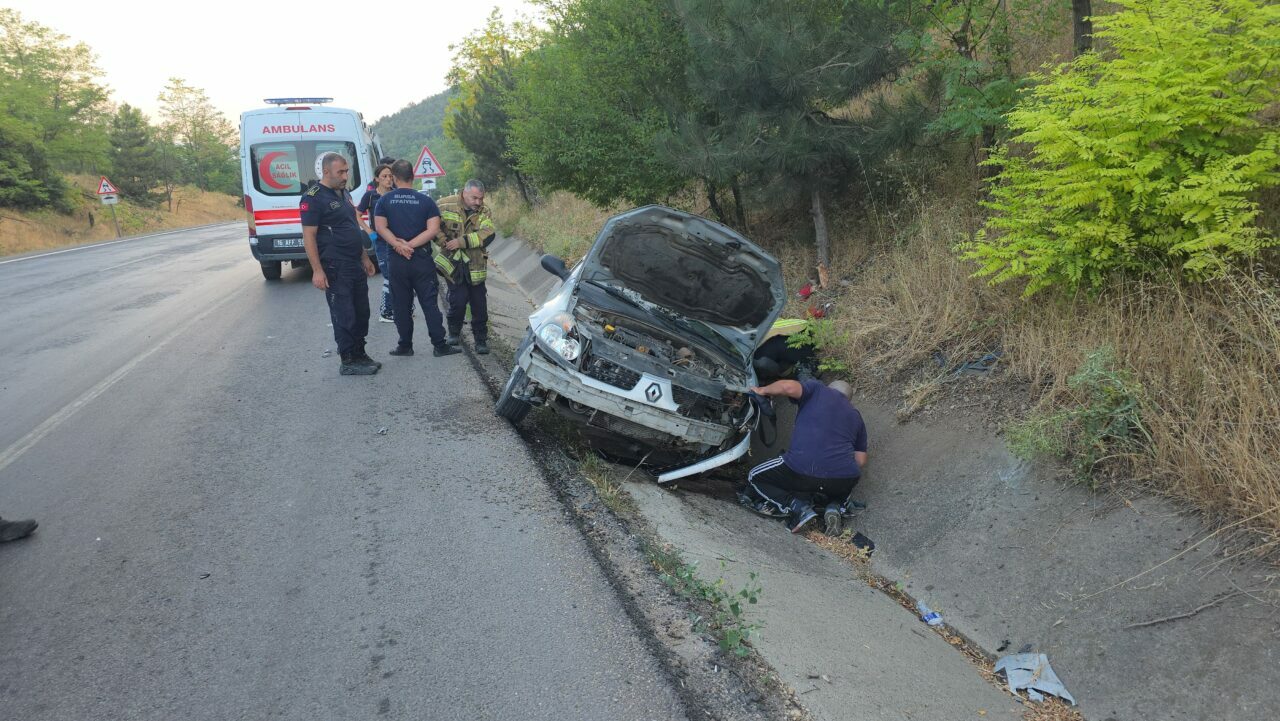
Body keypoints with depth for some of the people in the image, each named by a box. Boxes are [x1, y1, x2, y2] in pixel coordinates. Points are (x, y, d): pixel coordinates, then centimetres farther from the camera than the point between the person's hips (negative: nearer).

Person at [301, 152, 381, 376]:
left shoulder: (344, 194, 15)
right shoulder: (313, 198, -12)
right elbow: (309, 236, -15)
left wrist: (365, 258, 21)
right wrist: (317, 271, -20)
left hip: (356, 265, 9)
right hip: (335, 268, -9)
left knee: (361, 313, 14)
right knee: (344, 316, -3)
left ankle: (359, 355, 26)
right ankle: (348, 362, 5)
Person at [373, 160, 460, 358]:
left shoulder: (384, 201, 1)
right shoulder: (425, 201, 0)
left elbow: (380, 227, -9)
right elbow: (433, 229, -10)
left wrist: (399, 245, -14)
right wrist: (410, 245, -11)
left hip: (397, 261, 1)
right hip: (422, 259, 0)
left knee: (401, 305, 9)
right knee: (429, 303, 3)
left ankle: (405, 346, 15)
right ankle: (440, 346, 4)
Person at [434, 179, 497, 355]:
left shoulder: (484, 212, 2)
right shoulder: (446, 205, -4)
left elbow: (488, 234, -13)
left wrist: (461, 241, -21)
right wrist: (444, 241, -14)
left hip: (475, 265, 2)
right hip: (452, 263, -2)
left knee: (479, 304, 3)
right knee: (459, 299, -10)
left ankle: (481, 339, 18)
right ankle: (454, 331, 17)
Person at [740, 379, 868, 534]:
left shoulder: (818, 389, 13)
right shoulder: (856, 415, 25)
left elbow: (788, 387, -8)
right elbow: (861, 460, 21)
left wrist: (763, 391, 9)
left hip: (803, 468, -4)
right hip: (845, 479, 5)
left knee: (755, 478, 18)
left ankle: (797, 505, -5)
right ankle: (834, 506, 6)